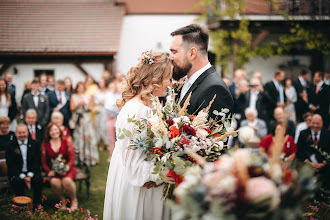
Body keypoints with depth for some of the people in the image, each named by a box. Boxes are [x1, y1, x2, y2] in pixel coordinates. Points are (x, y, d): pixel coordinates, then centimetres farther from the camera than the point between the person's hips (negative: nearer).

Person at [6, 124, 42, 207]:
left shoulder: (34, 144, 5)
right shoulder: (11, 145, 1)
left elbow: (37, 162, 1)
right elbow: (10, 164, -5)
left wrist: (30, 175, -15)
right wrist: (23, 177, -17)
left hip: (32, 172, 1)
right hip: (17, 173, -1)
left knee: (38, 179, -29)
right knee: (17, 181, -33)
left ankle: (36, 204, -10)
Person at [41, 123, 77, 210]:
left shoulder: (67, 143, 3)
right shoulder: (45, 145, 7)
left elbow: (71, 159, -1)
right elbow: (43, 162, 8)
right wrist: (49, 171, -10)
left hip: (68, 169, -1)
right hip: (54, 171, 1)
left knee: (67, 180, -34)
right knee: (54, 182, -33)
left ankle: (74, 200, -6)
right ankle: (62, 200, -5)